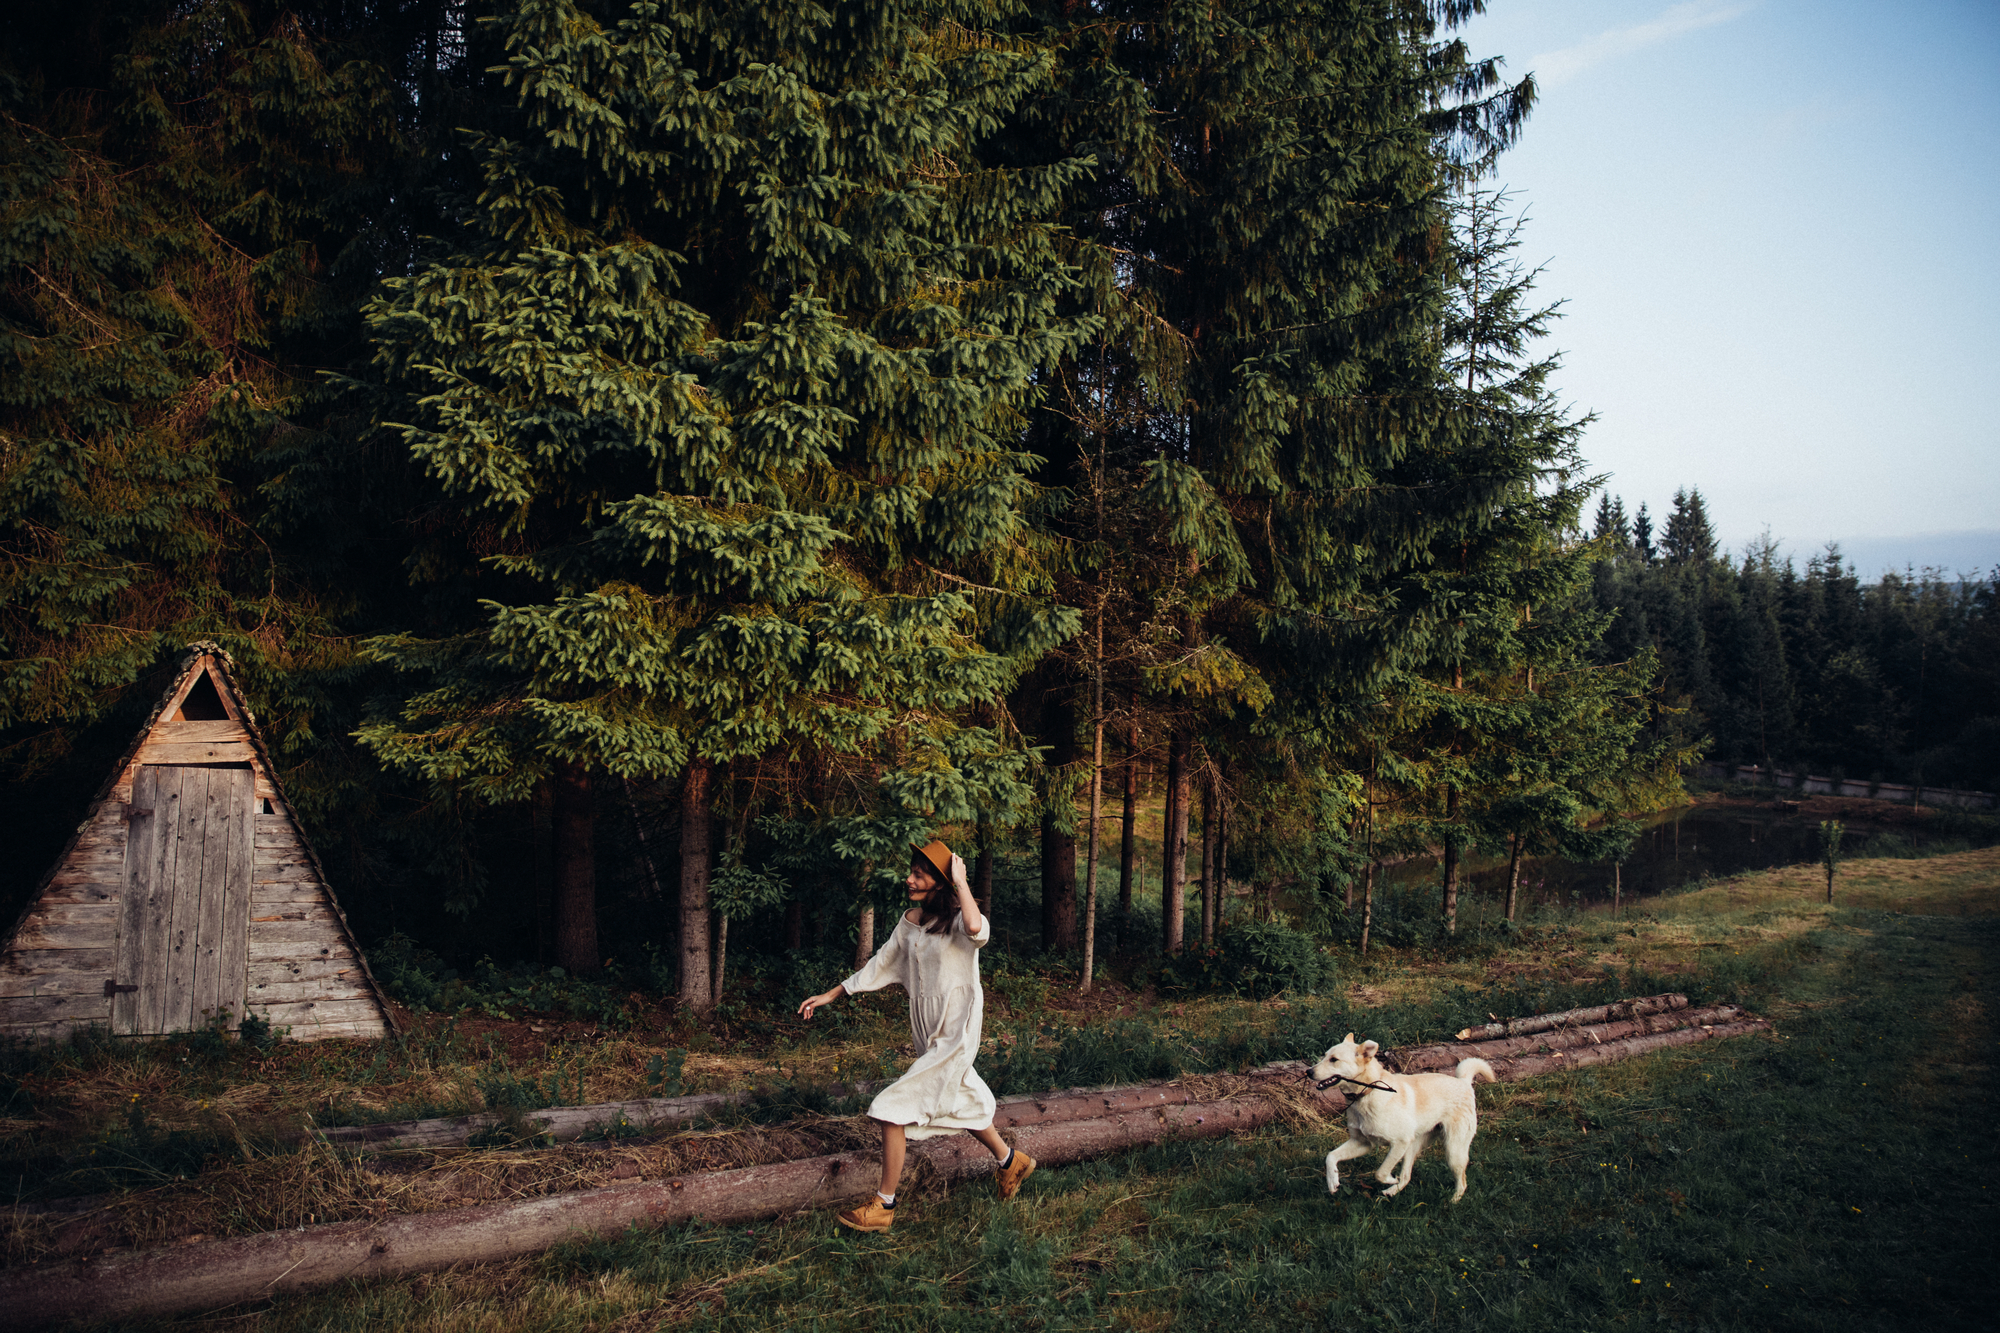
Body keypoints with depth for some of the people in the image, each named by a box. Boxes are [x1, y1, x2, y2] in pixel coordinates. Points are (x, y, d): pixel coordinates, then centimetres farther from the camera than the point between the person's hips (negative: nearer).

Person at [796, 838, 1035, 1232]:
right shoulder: (910, 921, 5)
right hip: (926, 1029, 8)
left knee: (892, 1109, -9)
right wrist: (830, 995, 17)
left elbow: (977, 929, -42)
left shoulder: (958, 921, -16)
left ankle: (884, 1206, 4)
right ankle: (1012, 1162, 45)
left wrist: (961, 881, -29)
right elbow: (880, 965, 15)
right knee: (960, 1100, 22)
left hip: (954, 1033, -8)